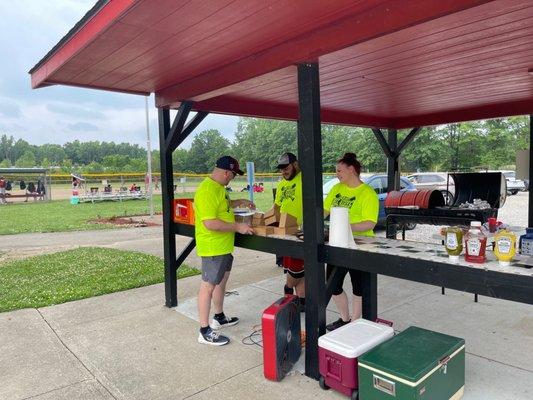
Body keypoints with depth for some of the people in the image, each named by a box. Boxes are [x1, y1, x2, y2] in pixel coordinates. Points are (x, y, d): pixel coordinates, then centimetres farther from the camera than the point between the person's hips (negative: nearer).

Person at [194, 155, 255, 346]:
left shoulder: (218, 186, 10)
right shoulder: (207, 190, -23)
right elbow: (210, 223, -29)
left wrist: (239, 202, 21)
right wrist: (238, 227, -23)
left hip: (223, 246, 11)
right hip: (212, 247, -10)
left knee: (222, 280, 21)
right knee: (208, 286, -1)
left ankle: (219, 318, 38)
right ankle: (204, 331, 10)